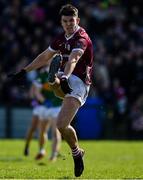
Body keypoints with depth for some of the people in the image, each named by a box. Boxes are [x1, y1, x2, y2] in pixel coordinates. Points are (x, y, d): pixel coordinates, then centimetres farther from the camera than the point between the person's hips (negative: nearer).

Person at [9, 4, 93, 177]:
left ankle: (76, 152, 5)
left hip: (78, 83, -7)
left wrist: (65, 77, -51)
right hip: (64, 79, 7)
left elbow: (73, 60, -33)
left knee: (61, 124, -17)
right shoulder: (61, 38, 12)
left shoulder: (82, 38, -13)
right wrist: (24, 71, 25)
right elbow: (44, 57, 26)